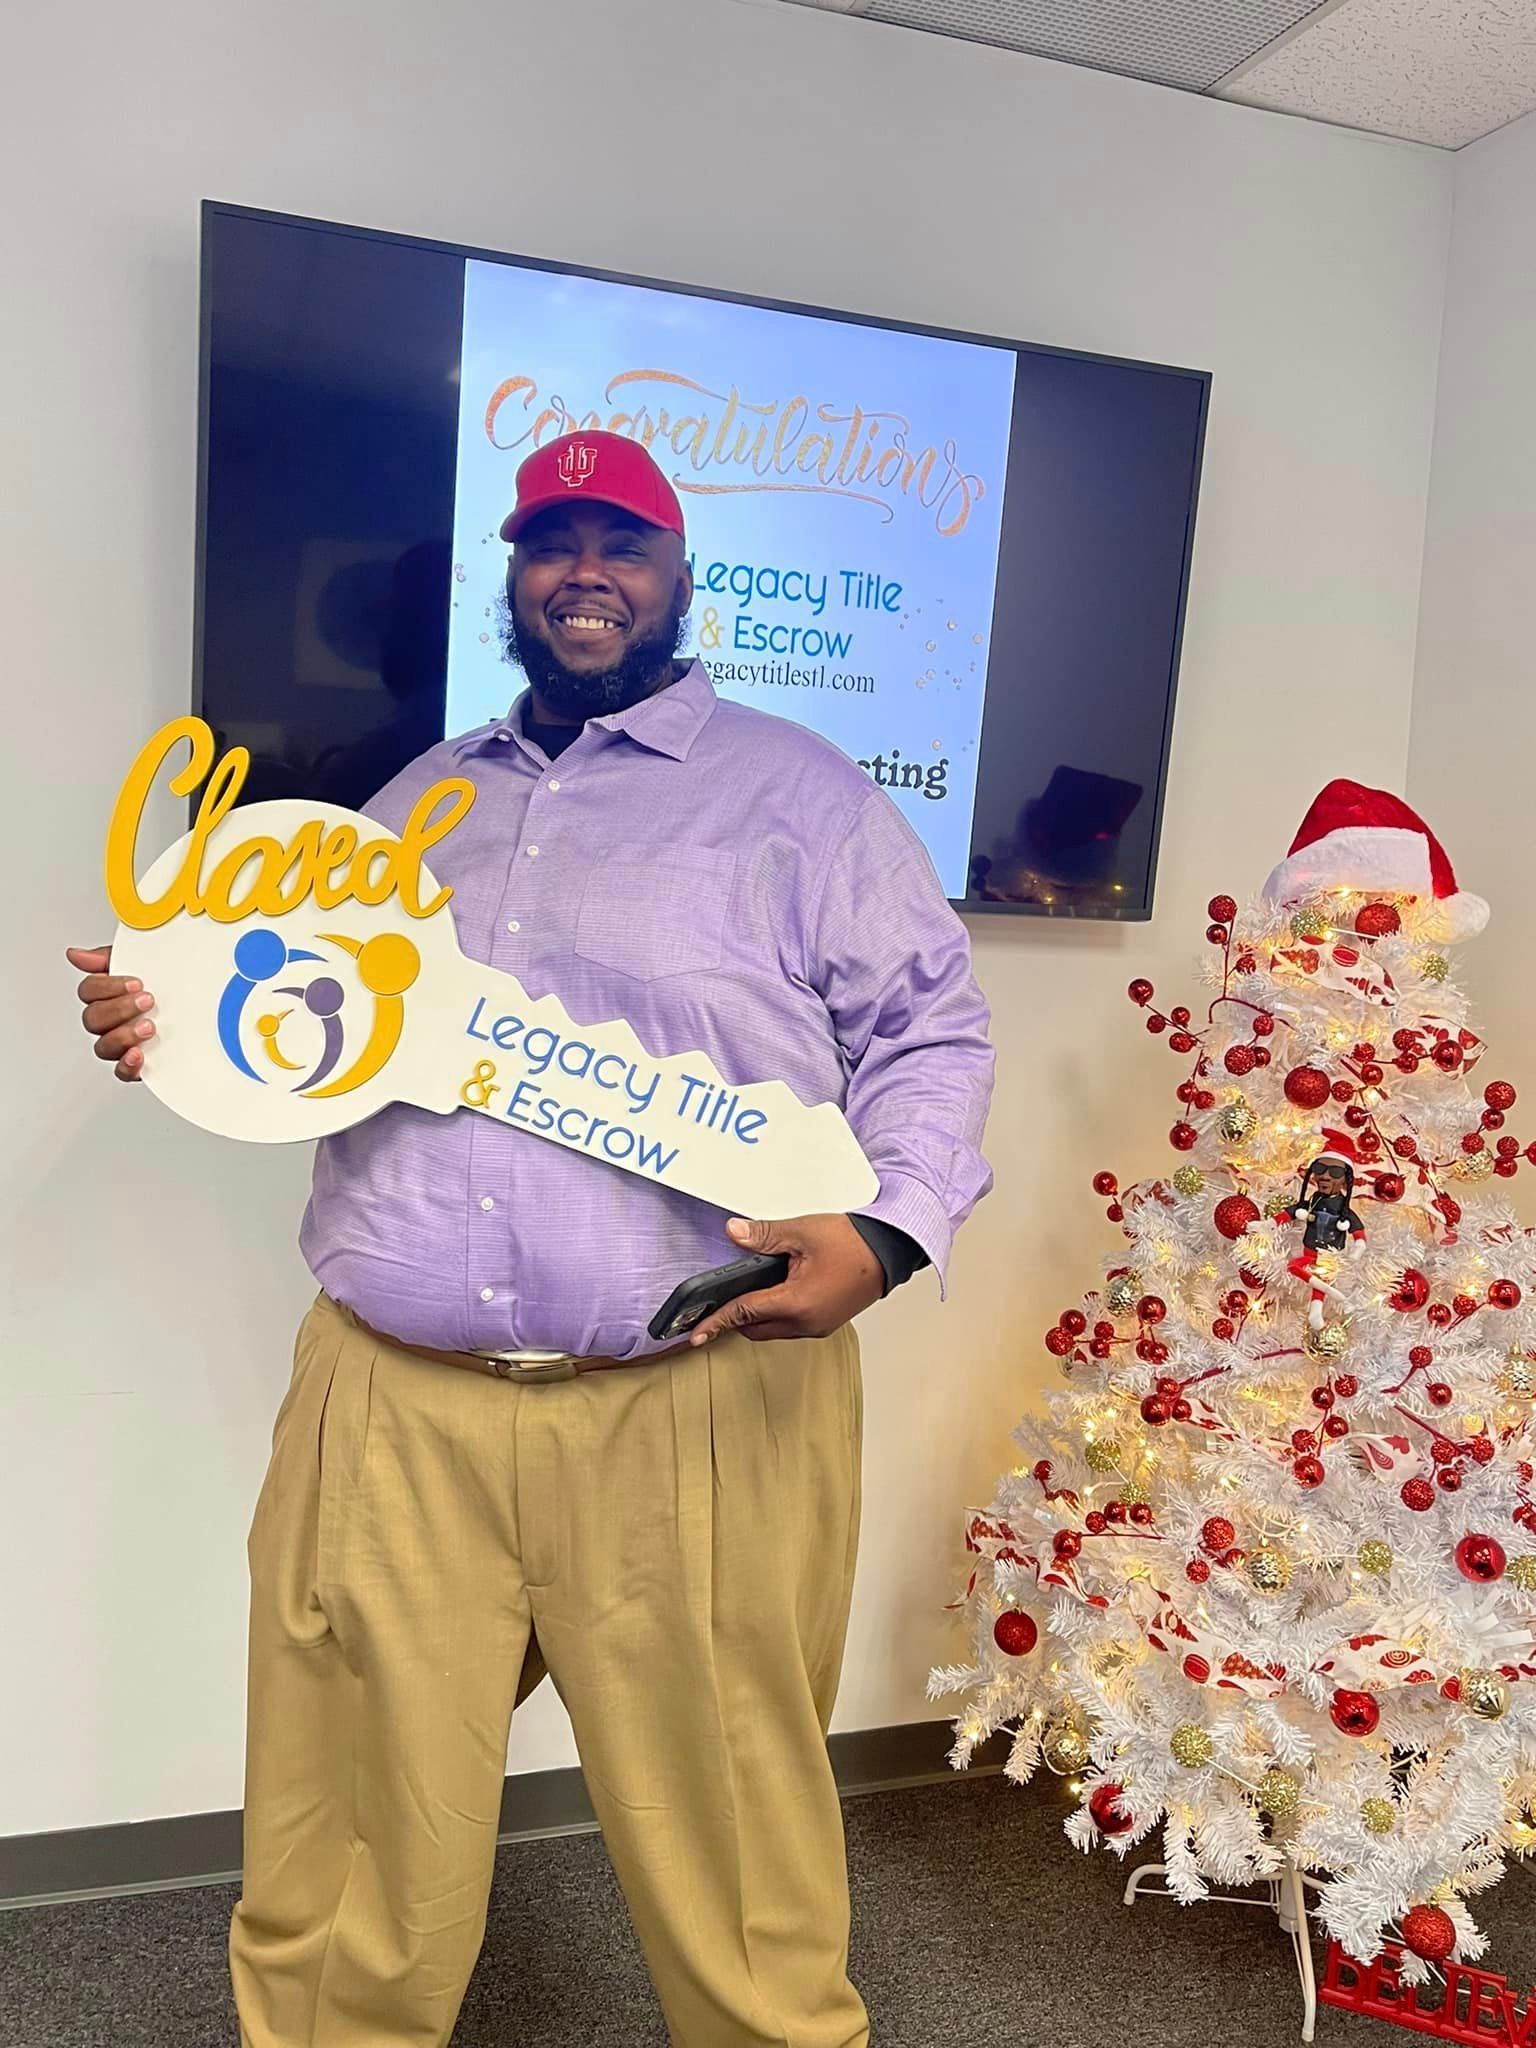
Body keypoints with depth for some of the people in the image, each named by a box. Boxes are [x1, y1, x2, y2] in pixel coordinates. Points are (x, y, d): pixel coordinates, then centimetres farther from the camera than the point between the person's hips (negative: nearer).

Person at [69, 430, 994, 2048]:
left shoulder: (798, 793, 6)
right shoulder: (411, 807, 19)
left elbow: (927, 1031, 3)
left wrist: (884, 1232, -13)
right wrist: (175, 1025, 7)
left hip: (696, 1407, -3)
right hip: (395, 1400, 4)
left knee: (727, 1831, 10)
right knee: (353, 1843, 13)